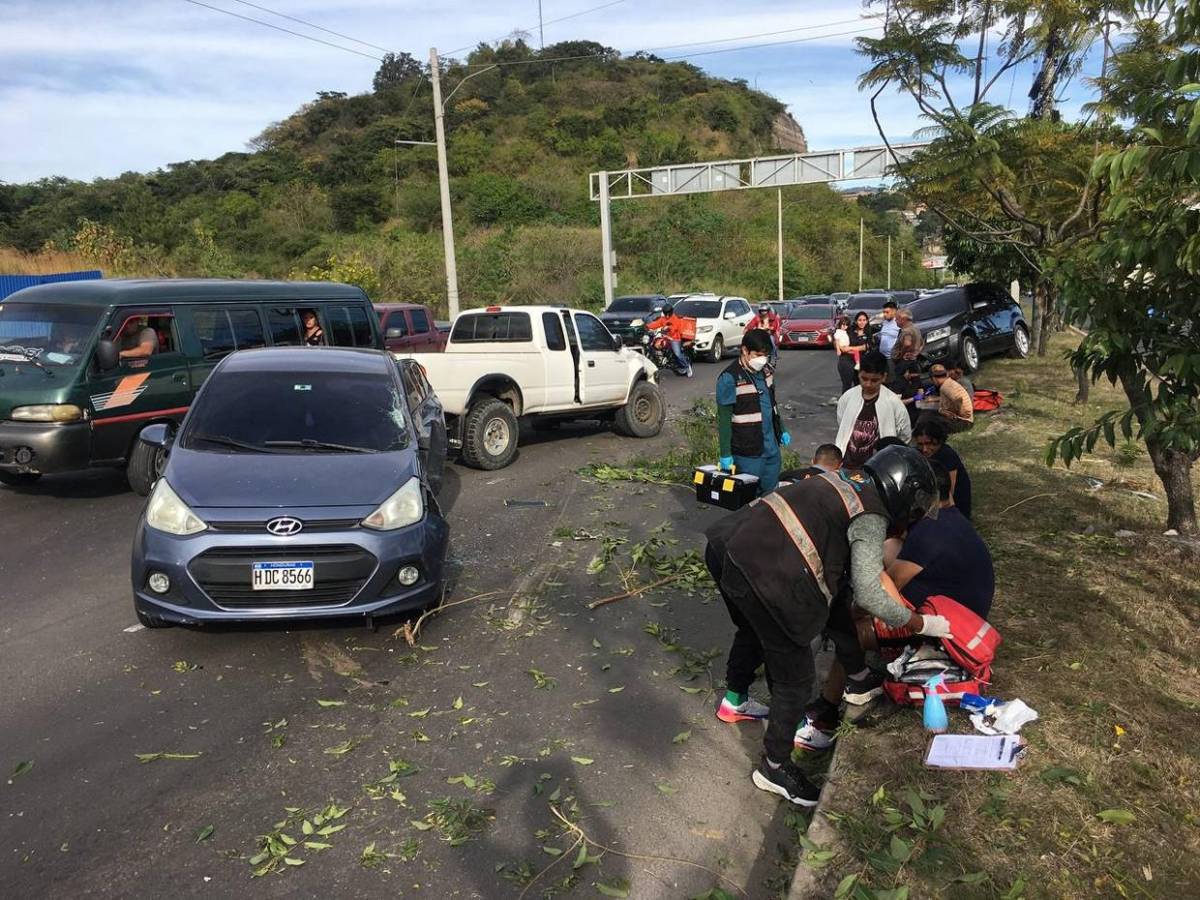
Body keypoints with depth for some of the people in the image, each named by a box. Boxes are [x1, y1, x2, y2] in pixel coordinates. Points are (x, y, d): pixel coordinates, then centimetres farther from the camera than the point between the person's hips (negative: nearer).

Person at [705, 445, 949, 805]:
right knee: (795, 679, 9)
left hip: (725, 547, 9)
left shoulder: (845, 479, 18)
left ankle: (734, 701, 59)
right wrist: (920, 624, 2)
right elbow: (868, 594, -13)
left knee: (753, 632, 36)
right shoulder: (872, 518, -7)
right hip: (763, 577, -9)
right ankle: (774, 768, 25)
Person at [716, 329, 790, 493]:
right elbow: (724, 419, -15)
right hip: (748, 453, -7)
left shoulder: (765, 372, 8)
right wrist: (725, 454, -16)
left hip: (772, 449, 7)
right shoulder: (729, 378, -16)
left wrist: (781, 431, 22)